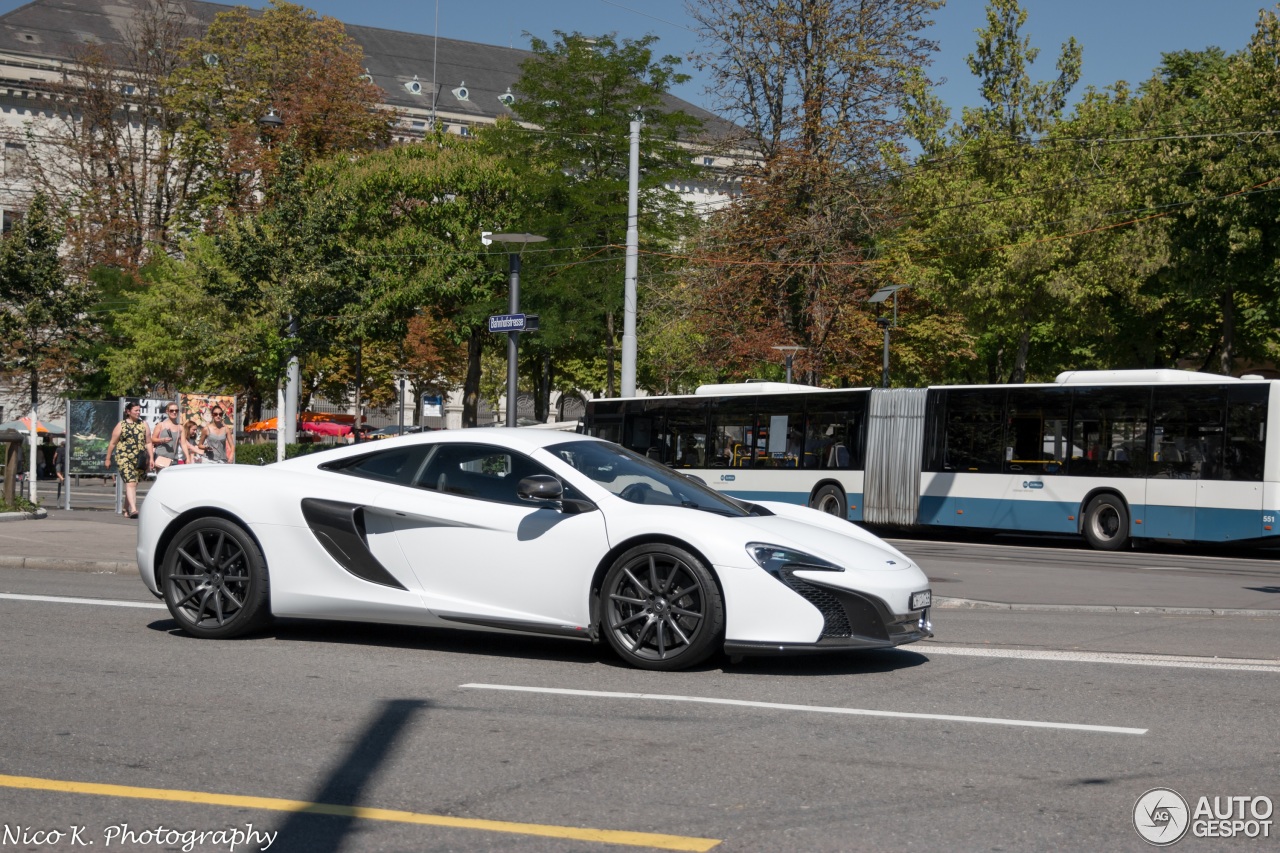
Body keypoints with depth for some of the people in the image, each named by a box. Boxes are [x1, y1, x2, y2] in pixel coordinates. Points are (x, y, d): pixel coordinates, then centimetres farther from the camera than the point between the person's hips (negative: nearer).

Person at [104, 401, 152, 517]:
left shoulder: (143, 425, 13)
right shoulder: (121, 425, 4)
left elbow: (148, 443, 14)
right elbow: (112, 443, 7)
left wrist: (151, 458, 5)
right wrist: (108, 459, 8)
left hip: (140, 460, 4)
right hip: (124, 458, -4)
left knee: (134, 484, 9)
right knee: (130, 483, -18)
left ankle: (126, 509, 23)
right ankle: (133, 509, -27)